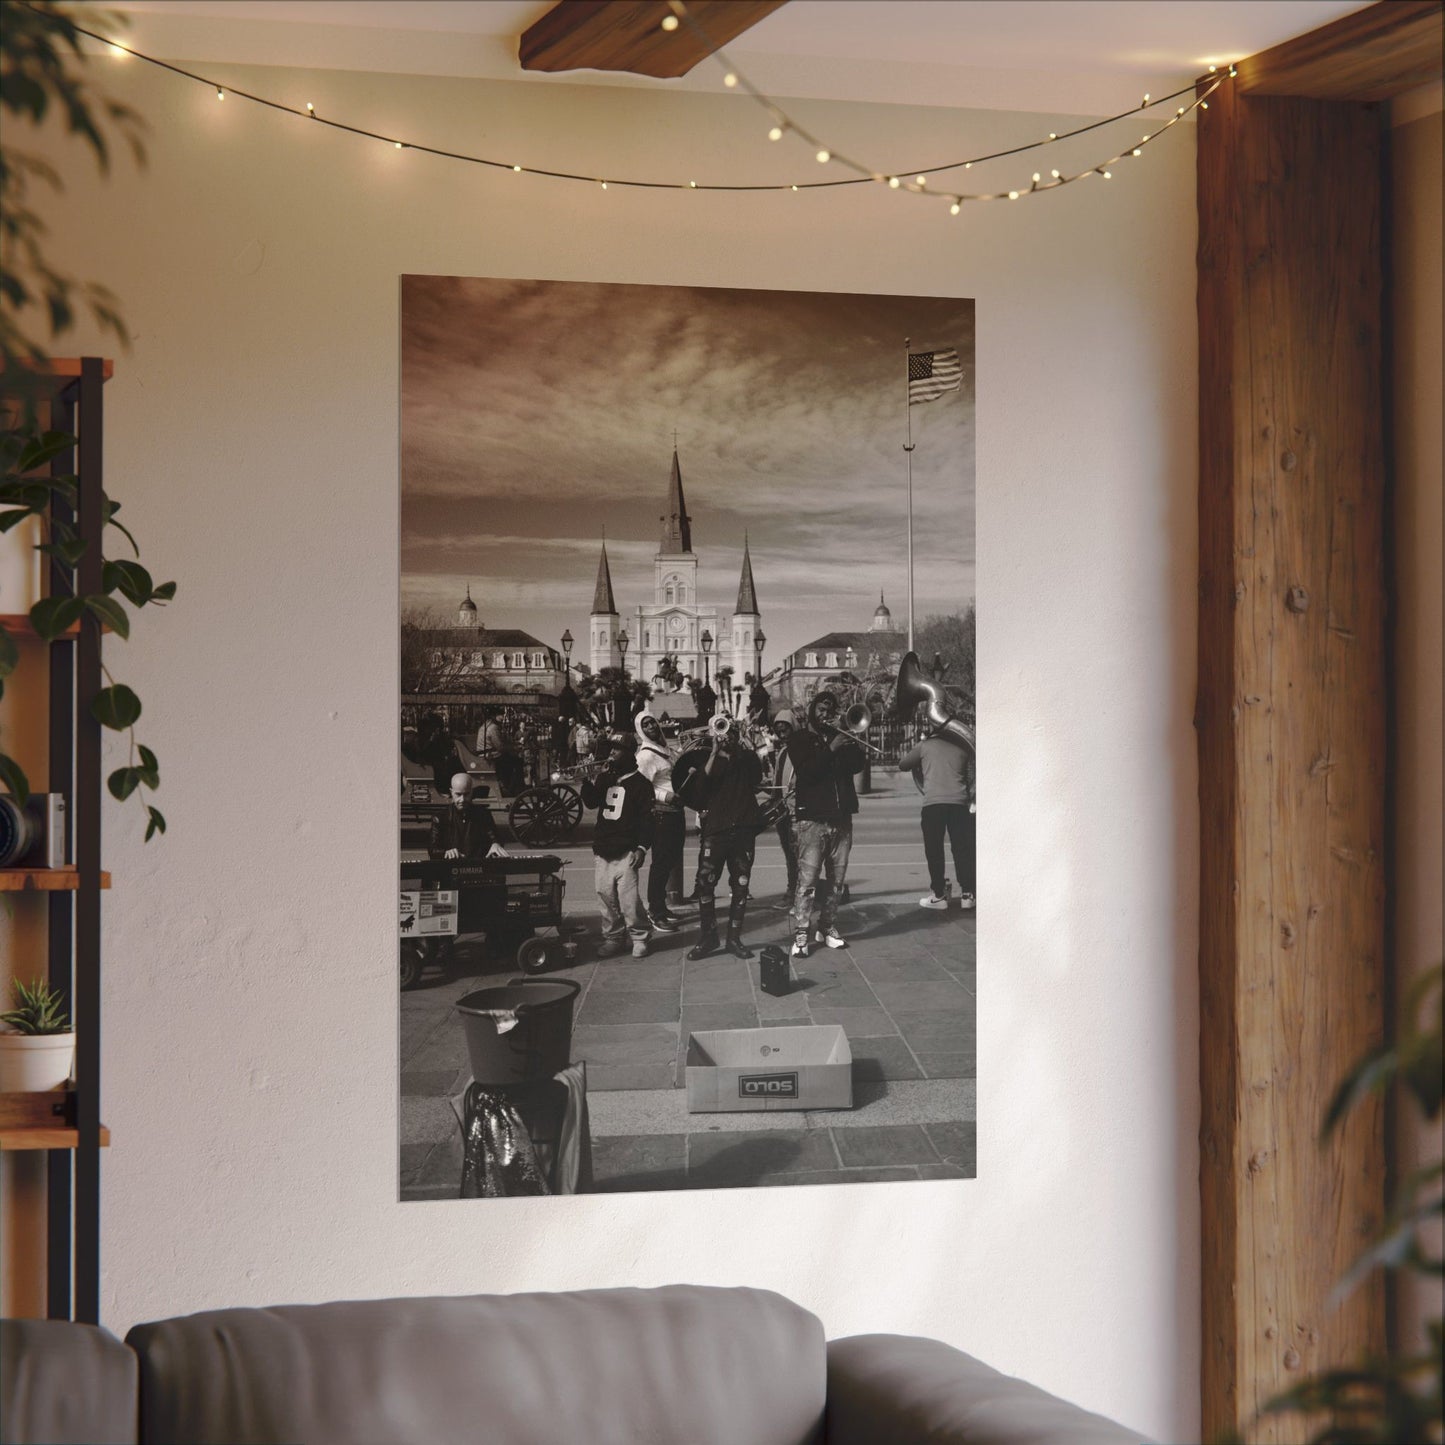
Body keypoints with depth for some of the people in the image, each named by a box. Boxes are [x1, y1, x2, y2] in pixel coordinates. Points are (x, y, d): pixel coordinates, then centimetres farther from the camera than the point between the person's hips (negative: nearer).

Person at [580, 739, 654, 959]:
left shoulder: (640, 783, -2)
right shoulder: (605, 778, 15)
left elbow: (647, 818, -6)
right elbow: (590, 801, 6)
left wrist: (642, 847, -13)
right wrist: (590, 780, -7)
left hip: (626, 852, -6)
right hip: (602, 850, 6)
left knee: (629, 900, -12)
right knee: (606, 898, 5)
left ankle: (640, 938, 1)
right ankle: (613, 938, 16)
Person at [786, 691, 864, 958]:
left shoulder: (840, 737, 17)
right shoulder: (799, 739, 3)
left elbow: (857, 765, 3)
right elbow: (806, 772, -13)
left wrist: (850, 743, -11)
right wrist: (831, 749, -19)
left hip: (841, 818, 5)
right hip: (812, 818, -5)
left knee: (837, 880, 6)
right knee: (807, 880, -10)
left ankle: (828, 927, 18)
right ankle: (801, 935, -10)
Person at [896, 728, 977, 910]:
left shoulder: (924, 746, 7)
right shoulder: (962, 748, 14)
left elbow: (903, 765, 16)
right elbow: (973, 777, 11)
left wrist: (916, 747, 30)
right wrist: (971, 798, 20)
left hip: (932, 803, -2)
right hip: (959, 803, 2)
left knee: (934, 850, 5)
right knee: (962, 848, 8)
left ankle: (938, 894, 4)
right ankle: (967, 894, 8)